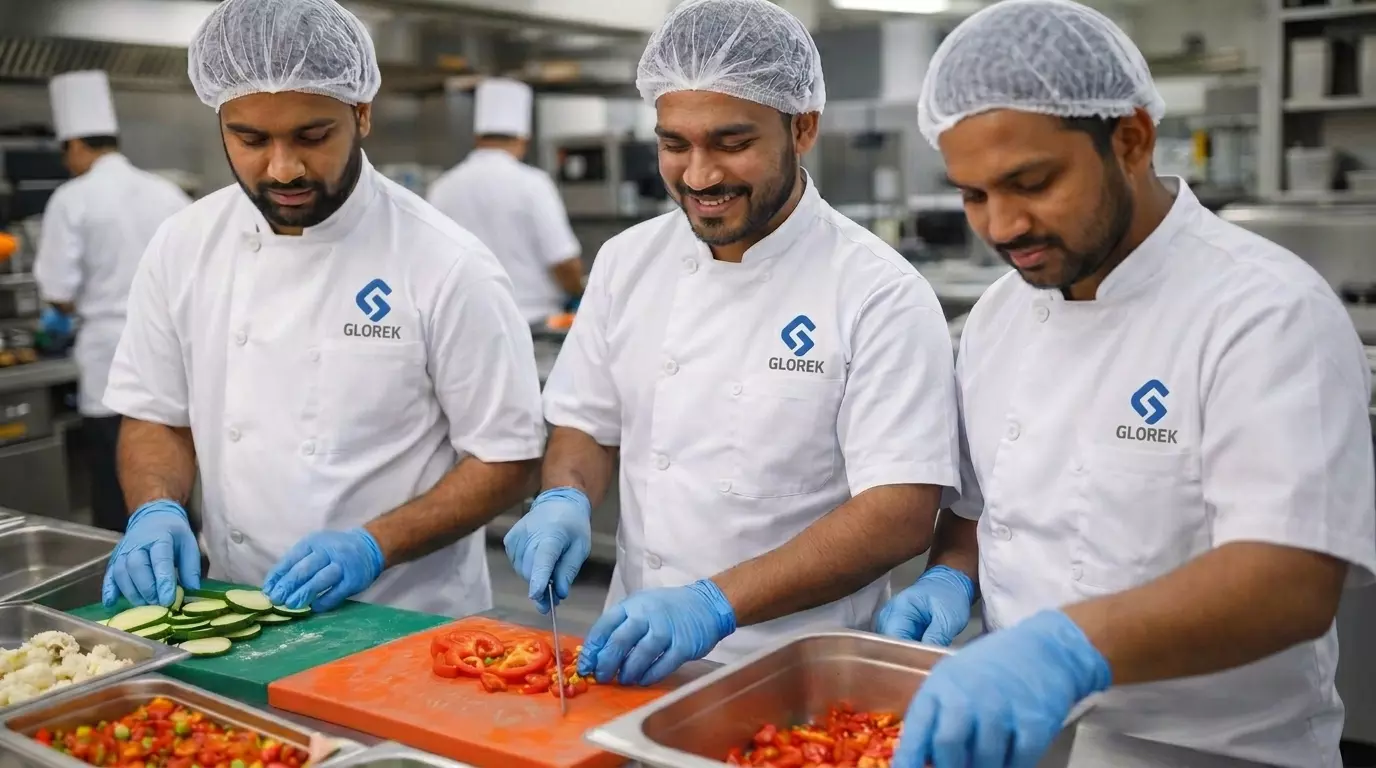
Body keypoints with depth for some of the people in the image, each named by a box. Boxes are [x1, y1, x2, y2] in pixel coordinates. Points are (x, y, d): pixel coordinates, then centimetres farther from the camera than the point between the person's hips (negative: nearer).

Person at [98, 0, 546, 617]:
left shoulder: (446, 265, -13)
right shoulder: (183, 247, 1)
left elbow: (507, 459, -9)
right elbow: (157, 416, 11)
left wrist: (372, 546, -19)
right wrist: (156, 510, -7)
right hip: (237, 613, 3)